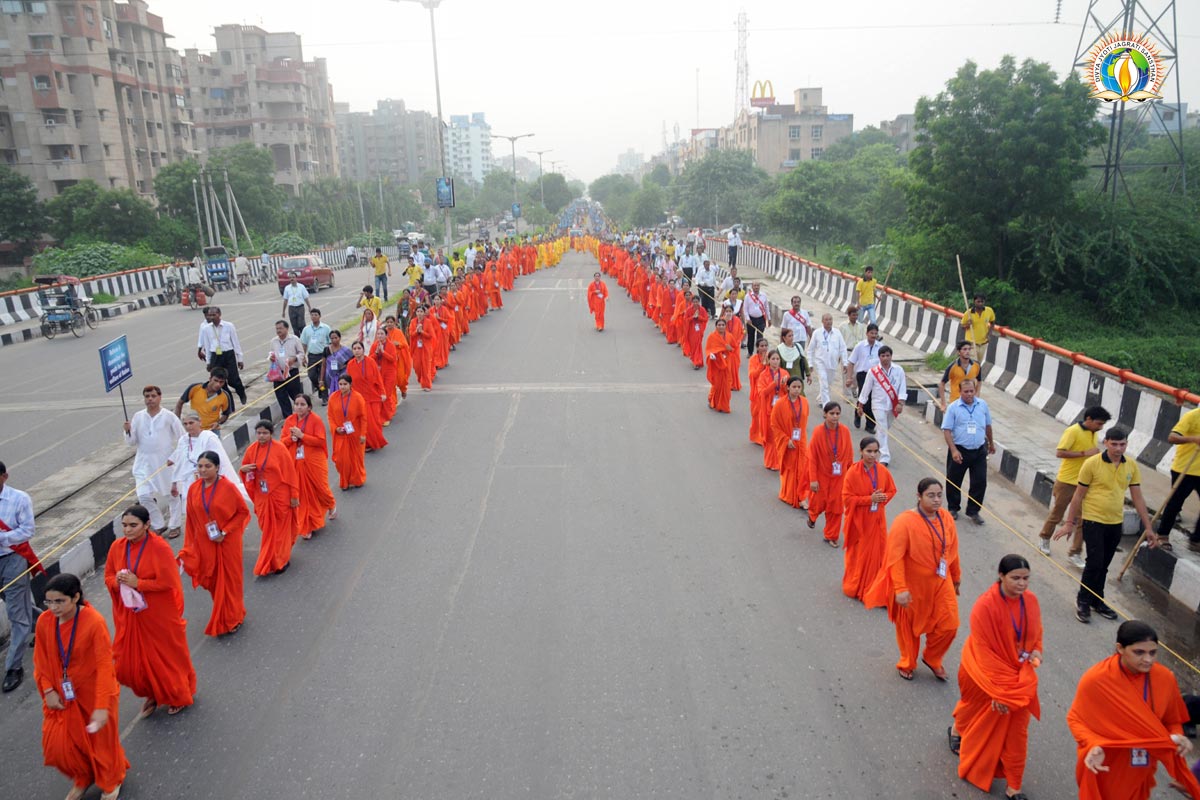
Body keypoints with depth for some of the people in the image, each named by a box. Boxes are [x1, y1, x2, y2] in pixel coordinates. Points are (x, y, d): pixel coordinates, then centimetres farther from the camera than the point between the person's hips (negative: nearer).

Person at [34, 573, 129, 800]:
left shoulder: (94, 622, -27)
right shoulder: (44, 621, -12)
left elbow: (104, 665, -24)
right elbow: (41, 660, 2)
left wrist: (102, 706, -26)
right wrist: (48, 691, -6)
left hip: (94, 693, -4)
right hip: (63, 696, 4)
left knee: (101, 740, 14)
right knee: (57, 745, 10)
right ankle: (82, 778, 41)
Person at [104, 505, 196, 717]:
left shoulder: (160, 548, -20)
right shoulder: (117, 546, -3)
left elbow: (167, 582, -21)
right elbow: (108, 576, 6)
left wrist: (137, 583, -23)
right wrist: (119, 581, -16)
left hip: (159, 615, -5)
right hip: (129, 615, 5)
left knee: (167, 656, 12)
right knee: (130, 659, 10)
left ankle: (180, 696, 36)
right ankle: (152, 694, 38)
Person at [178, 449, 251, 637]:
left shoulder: (228, 487, -15)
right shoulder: (193, 489, -2)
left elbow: (243, 511, -9)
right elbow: (191, 520, 5)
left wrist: (225, 532, -17)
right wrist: (189, 547, 4)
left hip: (227, 542, -4)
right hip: (205, 543, 4)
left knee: (229, 579, 9)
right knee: (210, 580, 11)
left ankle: (232, 619, 28)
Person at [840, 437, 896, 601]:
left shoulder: (883, 471, -4)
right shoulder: (853, 472, -17)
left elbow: (892, 491, 9)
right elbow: (847, 498, -15)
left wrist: (883, 497, -12)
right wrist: (869, 499, -22)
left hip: (877, 520, 4)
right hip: (859, 521, -4)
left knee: (877, 552, 8)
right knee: (859, 554, 10)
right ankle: (855, 587, 27)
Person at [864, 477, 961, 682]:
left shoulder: (946, 518, -6)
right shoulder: (905, 522, -25)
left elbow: (952, 551, 7)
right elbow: (895, 558, -24)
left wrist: (956, 578, 16)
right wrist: (900, 589, -27)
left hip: (940, 582, 5)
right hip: (912, 586, -4)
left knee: (948, 625, 5)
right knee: (909, 627, 14)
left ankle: (932, 659, 35)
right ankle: (907, 664, 41)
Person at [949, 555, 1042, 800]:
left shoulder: (1031, 600, -13)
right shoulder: (986, 605, -30)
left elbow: (1035, 633, 6)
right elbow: (985, 651, -25)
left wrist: (1036, 651, -15)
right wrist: (997, 690, -22)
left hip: (1018, 675, 4)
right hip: (987, 673, -4)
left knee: (1016, 730, 10)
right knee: (980, 712, 23)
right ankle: (956, 730, 57)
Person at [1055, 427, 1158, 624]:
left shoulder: (1131, 466, 1)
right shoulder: (1092, 464, -12)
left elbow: (1137, 498, 7)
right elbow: (1078, 495, -6)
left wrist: (1148, 528, 6)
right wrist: (1069, 522, -3)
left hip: (1116, 523, 4)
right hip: (1093, 521, -4)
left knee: (1103, 566, 14)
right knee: (1094, 563, -8)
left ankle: (1097, 601, 29)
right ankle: (1082, 601, 9)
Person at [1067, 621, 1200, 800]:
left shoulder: (1165, 678, -13)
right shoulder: (1095, 680, -25)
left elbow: (1172, 721, 2)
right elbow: (1076, 719, -14)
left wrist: (1177, 737, -19)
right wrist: (1093, 745, -30)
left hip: (1140, 769, 4)